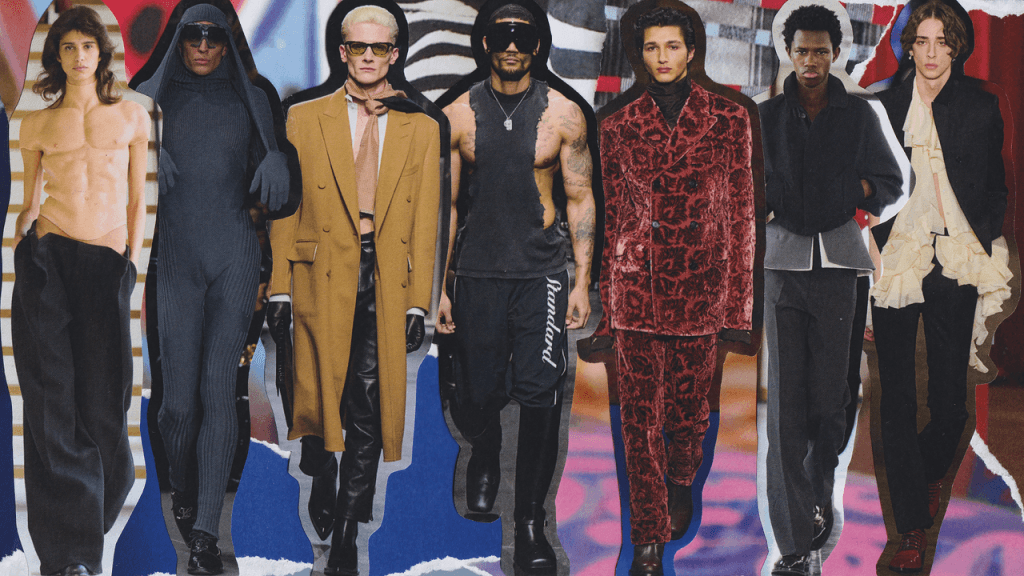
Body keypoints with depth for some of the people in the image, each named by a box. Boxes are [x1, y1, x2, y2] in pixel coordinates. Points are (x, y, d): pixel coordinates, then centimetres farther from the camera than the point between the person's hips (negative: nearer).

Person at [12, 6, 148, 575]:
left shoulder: (131, 116, 12)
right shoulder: (37, 124, 11)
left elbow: (137, 200, 12)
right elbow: (31, 197, 16)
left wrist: (132, 261, 4)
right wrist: (26, 220, -4)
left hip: (108, 261, 1)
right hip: (46, 256, 0)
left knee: (103, 397, -2)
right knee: (53, 394, -6)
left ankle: (90, 514, 22)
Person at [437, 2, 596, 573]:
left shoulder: (563, 113, 2)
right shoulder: (458, 115, 5)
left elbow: (580, 199, 5)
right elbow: (445, 203, 8)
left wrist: (582, 283, -1)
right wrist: (436, 286, 4)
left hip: (542, 273, -1)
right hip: (478, 273, 1)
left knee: (540, 396, -8)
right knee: (479, 393, 8)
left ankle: (531, 521, 2)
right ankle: (484, 470, 40)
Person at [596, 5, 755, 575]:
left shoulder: (728, 118, 2)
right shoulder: (619, 125, 6)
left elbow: (741, 211, 2)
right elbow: (612, 214, 11)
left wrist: (739, 301, -1)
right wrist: (606, 301, 9)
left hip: (699, 284, -1)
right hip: (635, 283, 1)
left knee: (688, 405, 10)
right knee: (640, 415, 0)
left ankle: (683, 482, 43)